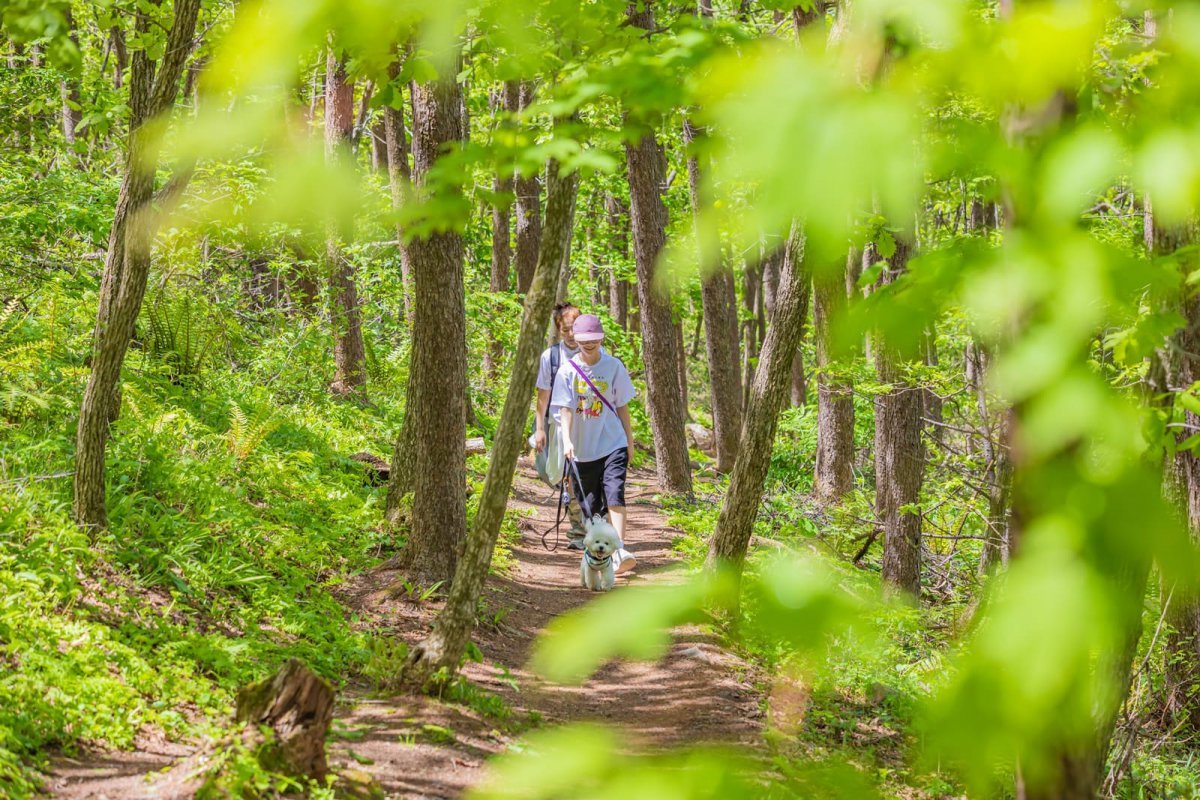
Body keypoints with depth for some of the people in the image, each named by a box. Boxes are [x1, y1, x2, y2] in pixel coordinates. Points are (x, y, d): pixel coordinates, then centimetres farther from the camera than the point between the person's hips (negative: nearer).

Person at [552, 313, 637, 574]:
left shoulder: (613, 366, 1)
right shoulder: (568, 371, -2)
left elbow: (622, 406, 8)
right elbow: (566, 408, -9)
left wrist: (629, 439, 10)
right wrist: (567, 440, -23)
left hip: (613, 444, -1)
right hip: (582, 448, 1)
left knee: (615, 495, -19)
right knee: (590, 505, 8)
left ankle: (620, 550, -28)